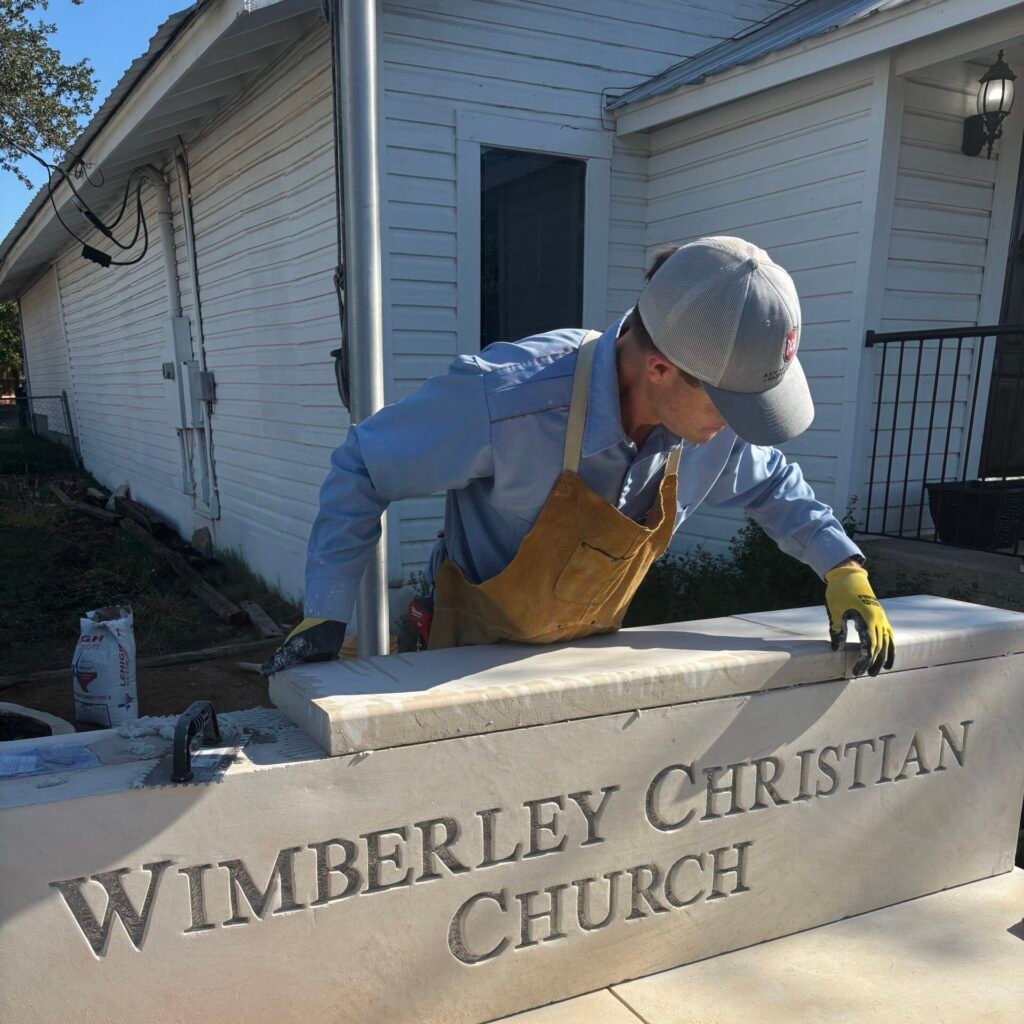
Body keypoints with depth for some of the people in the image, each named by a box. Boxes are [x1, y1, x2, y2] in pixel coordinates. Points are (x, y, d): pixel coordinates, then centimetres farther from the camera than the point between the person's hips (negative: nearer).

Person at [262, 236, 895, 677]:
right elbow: (360, 471, -23)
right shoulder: (504, 401, -37)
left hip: (598, 647, 5)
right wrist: (327, 616, -23)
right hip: (480, 645, -5)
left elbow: (772, 483, 4)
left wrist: (844, 567, -6)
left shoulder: (712, 416, -19)